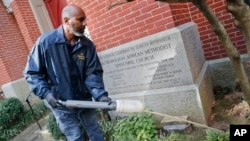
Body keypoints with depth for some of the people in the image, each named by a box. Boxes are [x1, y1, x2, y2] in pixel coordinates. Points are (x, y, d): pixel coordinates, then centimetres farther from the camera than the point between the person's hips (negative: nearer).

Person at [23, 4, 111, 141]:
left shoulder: (87, 45, -6)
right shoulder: (44, 42, -14)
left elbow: (93, 73, -8)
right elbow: (31, 72, -7)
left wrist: (100, 94, -22)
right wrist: (45, 93, -19)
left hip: (85, 100, 3)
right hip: (61, 104, -3)